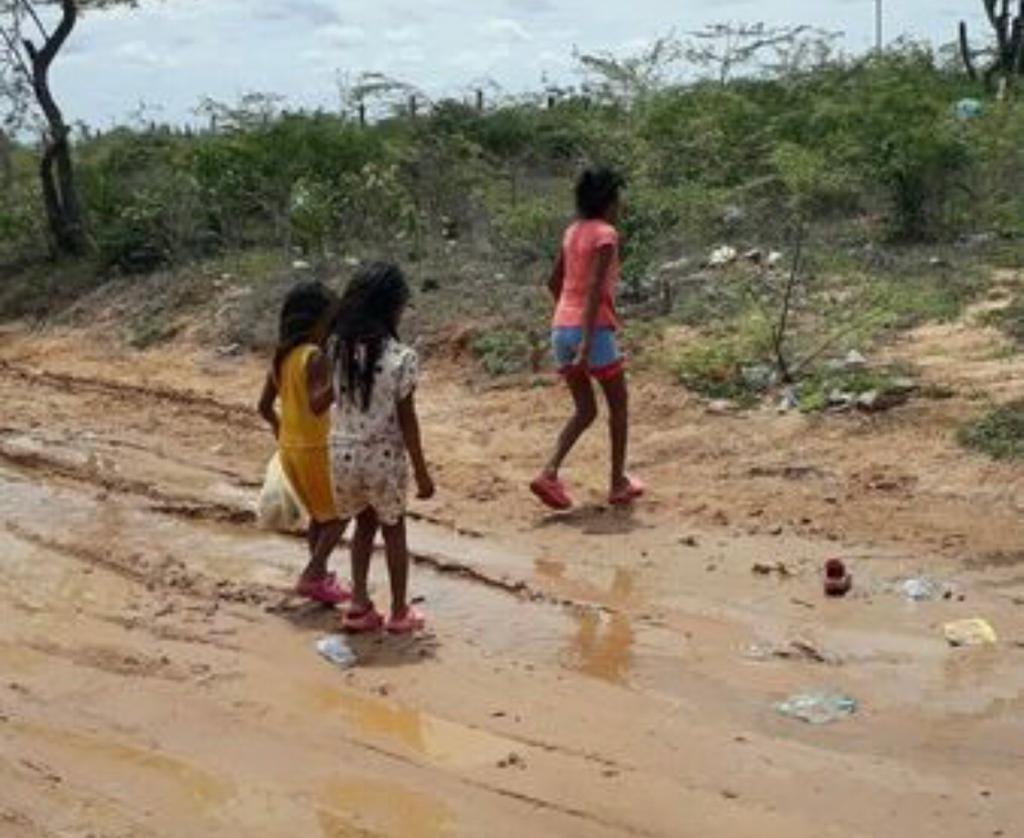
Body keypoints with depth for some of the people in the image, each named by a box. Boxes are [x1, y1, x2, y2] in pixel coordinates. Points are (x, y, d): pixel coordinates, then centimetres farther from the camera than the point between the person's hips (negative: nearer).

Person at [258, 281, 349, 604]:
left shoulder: (281, 356, 5)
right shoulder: (316, 357, -19)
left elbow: (265, 405, 10)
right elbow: (317, 404, -31)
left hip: (288, 448, 8)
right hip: (314, 448, -8)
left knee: (319, 514, 20)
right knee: (339, 514, 6)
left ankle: (320, 577, 27)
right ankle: (312, 576, 2)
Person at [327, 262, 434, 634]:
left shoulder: (337, 349, -5)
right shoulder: (401, 357, -17)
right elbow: (407, 421, -12)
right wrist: (421, 472, -3)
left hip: (343, 454, 4)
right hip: (384, 457, -4)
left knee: (365, 523, 24)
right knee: (393, 529, 16)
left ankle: (359, 604, 21)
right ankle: (399, 611, 25)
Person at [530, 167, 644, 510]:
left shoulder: (572, 231, 13)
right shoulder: (606, 234, -9)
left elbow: (554, 283, 20)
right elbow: (595, 287, -20)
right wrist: (588, 341, -25)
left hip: (562, 328, 7)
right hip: (593, 329, -7)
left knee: (585, 410, 15)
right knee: (618, 404, 12)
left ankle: (549, 474, -2)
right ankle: (619, 483, 16)